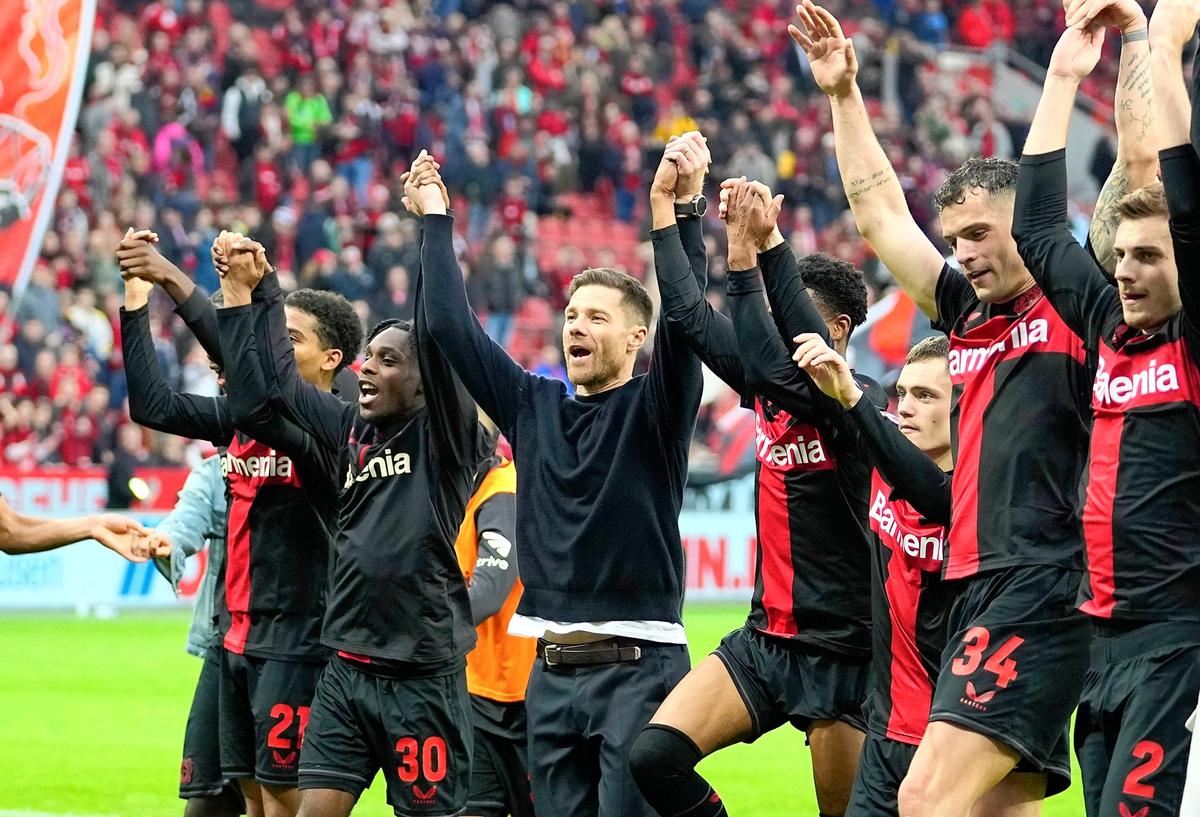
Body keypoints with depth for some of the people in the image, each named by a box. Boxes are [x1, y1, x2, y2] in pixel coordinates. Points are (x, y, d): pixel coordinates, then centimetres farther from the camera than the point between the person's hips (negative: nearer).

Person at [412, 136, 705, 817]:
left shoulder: (654, 408, 0)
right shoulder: (534, 405, 13)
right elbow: (453, 328, 11)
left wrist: (671, 209, -25)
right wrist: (435, 218, 10)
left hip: (638, 665, -5)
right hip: (553, 670, 5)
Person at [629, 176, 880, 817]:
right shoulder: (769, 389, 8)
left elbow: (782, 363, -31)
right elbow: (689, 313, 8)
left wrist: (760, 249, -37)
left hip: (840, 650, -6)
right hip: (765, 638, 6)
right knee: (656, 753, -12)